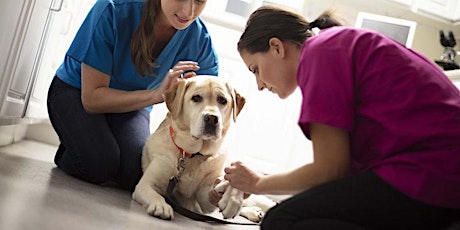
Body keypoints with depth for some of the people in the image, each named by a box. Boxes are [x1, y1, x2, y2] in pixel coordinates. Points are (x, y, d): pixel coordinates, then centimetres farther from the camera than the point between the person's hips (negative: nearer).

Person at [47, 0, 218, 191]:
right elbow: (91, 98, -25)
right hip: (76, 92, -2)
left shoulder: (200, 40, -21)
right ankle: (68, 153, 6)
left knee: (134, 174, -25)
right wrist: (155, 95, -37)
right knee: (100, 164, -28)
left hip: (131, 106, 2)